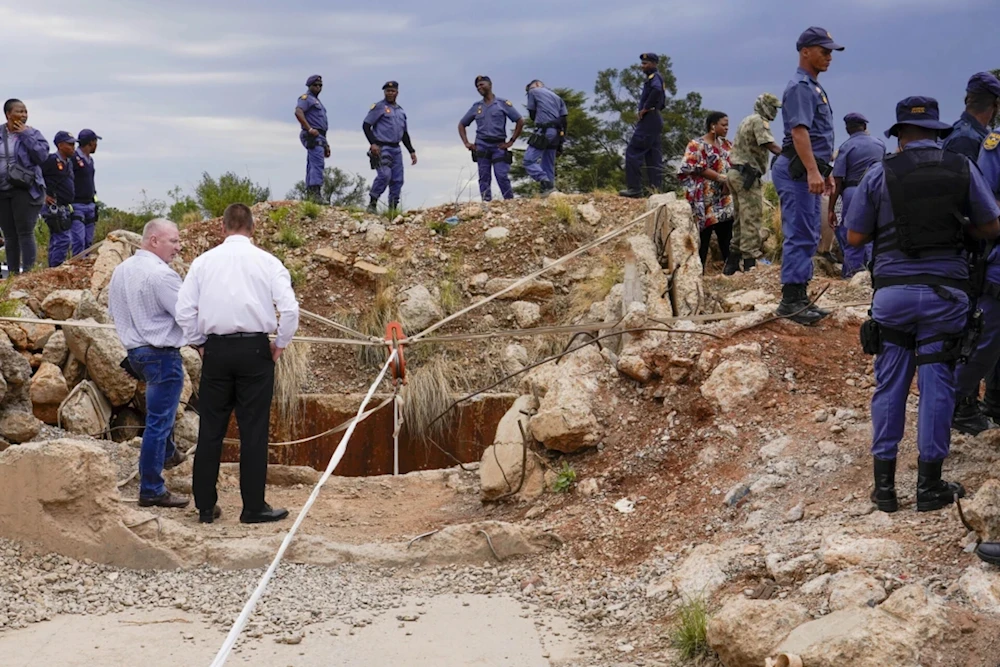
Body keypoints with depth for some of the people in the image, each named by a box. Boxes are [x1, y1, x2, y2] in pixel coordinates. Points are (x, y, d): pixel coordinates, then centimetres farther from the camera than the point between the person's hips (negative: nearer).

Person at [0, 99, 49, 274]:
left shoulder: (32, 133, 1)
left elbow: (42, 156, -13)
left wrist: (26, 135, -14)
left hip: (25, 190, -4)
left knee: (25, 233, -9)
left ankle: (28, 271, -9)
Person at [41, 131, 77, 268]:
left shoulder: (69, 162, 16)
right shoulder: (51, 160, -12)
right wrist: (44, 194, -15)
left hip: (65, 208, 9)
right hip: (54, 208, -9)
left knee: (56, 241, 13)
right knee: (64, 239, -13)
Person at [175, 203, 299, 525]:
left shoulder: (203, 261, 4)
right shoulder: (267, 262, -1)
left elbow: (184, 310, 1)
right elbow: (290, 308, -9)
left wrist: (199, 344, 13)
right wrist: (280, 345, 4)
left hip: (216, 350, 2)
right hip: (255, 350, -2)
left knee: (210, 430, 8)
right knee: (253, 431, 3)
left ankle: (205, 506, 13)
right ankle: (254, 508, 6)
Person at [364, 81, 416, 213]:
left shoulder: (401, 111, 21)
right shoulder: (379, 107, 0)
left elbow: (404, 134, 27)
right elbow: (366, 125, -5)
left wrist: (412, 151, 19)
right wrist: (373, 143, -16)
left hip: (396, 149, 7)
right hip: (382, 148, -7)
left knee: (397, 180, 2)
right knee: (385, 174, -23)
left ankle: (393, 208, 8)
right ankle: (372, 204, -13)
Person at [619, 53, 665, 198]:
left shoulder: (654, 77, -9)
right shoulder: (656, 78, 20)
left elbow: (657, 90, -33)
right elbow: (662, 102, 30)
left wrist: (646, 108, -24)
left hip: (648, 120, -11)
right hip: (656, 120, 11)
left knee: (633, 152, -10)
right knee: (654, 157, 9)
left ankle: (634, 188, -12)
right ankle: (656, 188, 8)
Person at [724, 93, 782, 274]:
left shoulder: (746, 121, 22)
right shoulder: (759, 121, -8)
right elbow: (771, 146, -20)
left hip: (735, 173, 10)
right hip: (747, 176, -10)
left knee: (741, 219, 13)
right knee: (752, 219, -9)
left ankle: (732, 263, 15)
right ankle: (750, 262, -12)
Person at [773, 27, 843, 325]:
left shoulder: (815, 87, 20)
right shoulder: (800, 86, -12)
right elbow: (799, 131, -23)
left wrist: (825, 173, 26)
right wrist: (812, 171, -32)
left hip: (810, 170, 11)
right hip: (797, 171, -11)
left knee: (809, 236, 11)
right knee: (800, 235, -11)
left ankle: (801, 298, 15)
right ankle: (790, 300, -10)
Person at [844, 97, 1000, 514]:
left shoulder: (880, 174, -1)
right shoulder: (962, 169, 2)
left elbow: (854, 237, 3)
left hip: (893, 291, 0)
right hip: (945, 293, 0)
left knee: (889, 387, 9)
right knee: (936, 387, 6)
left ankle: (884, 485, 12)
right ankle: (929, 486, 10)